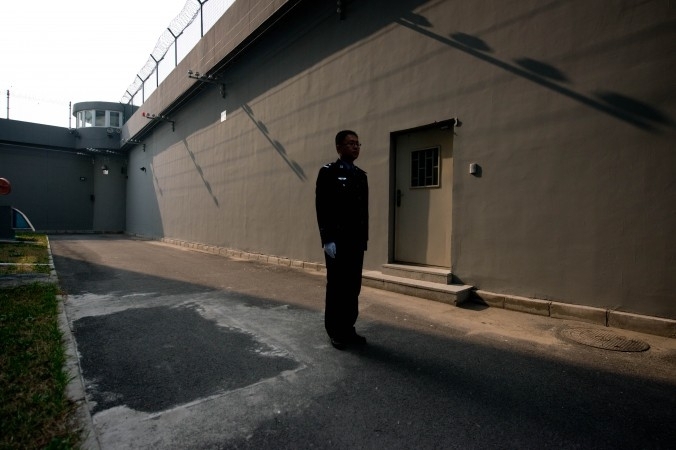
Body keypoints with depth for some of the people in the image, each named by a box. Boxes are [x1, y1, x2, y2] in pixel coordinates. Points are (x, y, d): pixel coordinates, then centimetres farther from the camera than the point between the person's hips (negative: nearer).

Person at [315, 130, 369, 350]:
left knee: (353, 287, 10)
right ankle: (335, 332, 16)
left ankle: (348, 329, 23)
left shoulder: (361, 175, 15)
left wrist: (364, 238, 11)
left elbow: (364, 209, 15)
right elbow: (322, 208, -10)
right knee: (336, 286, 3)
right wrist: (327, 240, -16)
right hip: (337, 241, -6)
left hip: (356, 241, 6)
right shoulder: (328, 172, -3)